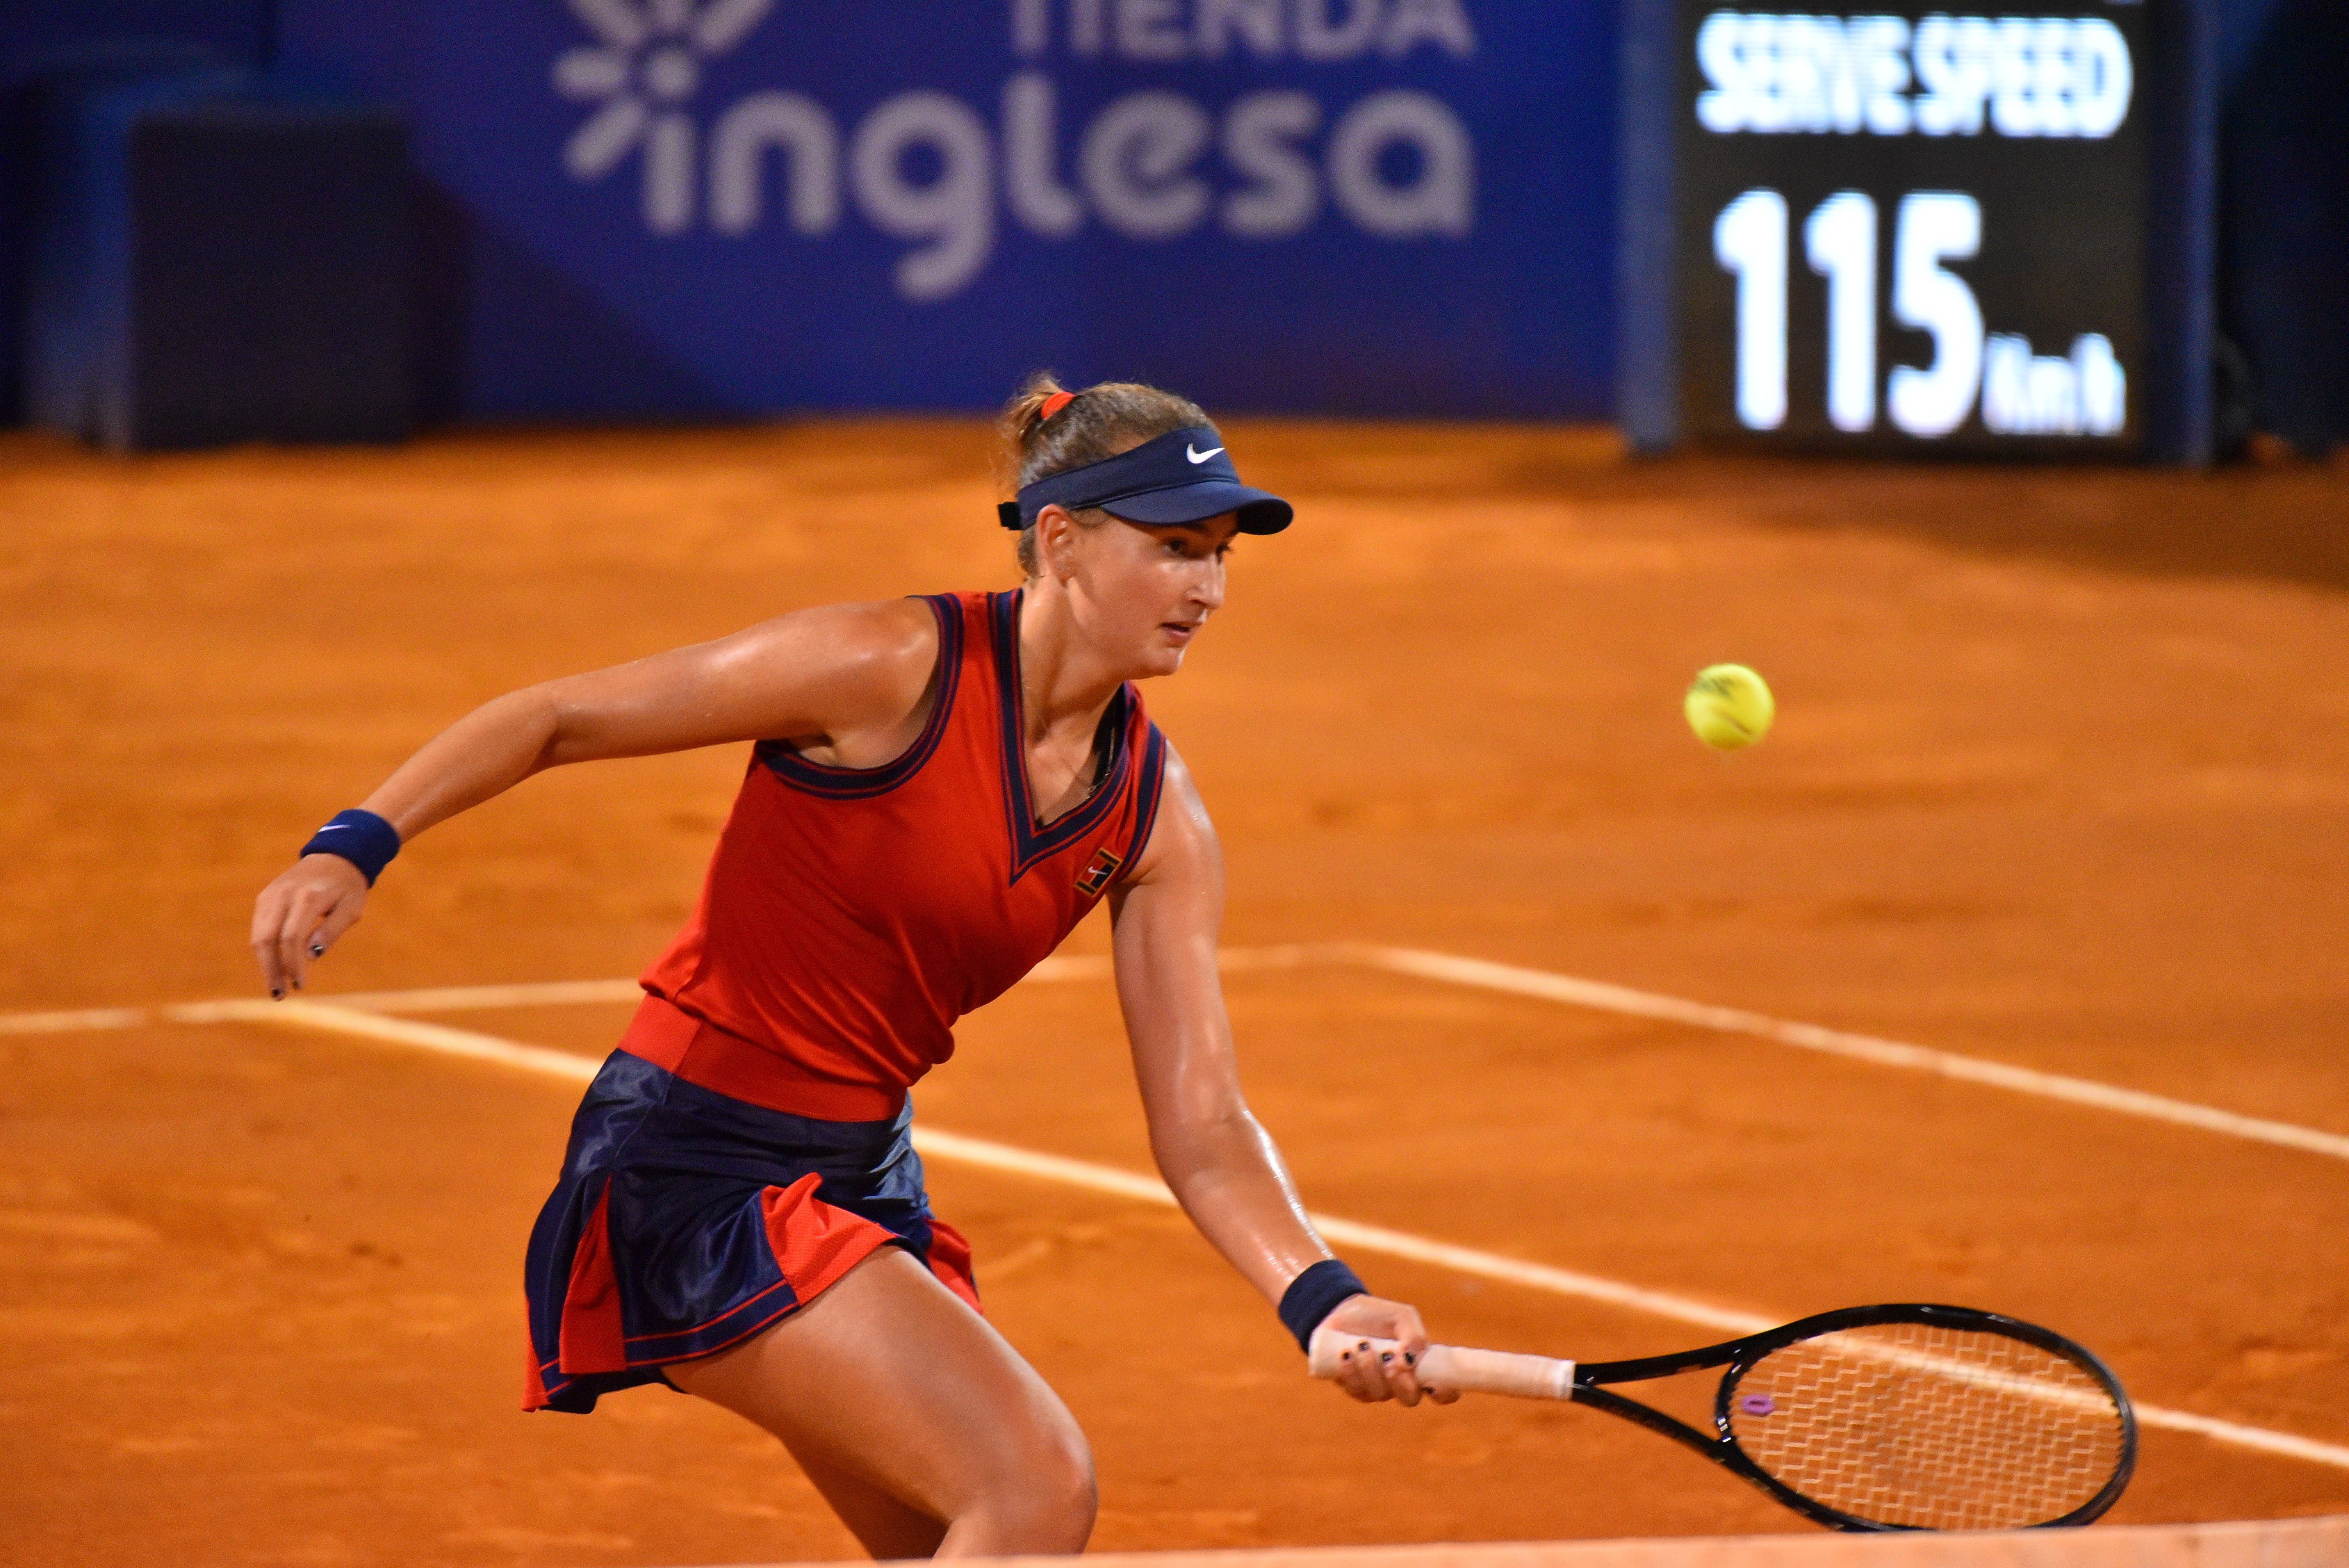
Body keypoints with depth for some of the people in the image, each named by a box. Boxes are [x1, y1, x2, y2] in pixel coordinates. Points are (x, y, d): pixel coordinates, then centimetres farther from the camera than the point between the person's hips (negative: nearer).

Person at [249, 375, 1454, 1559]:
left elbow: (1201, 1128, -2)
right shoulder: (893, 669, -17)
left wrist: (1321, 1299, -19)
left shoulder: (1157, 821, 1)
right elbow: (555, 719, -11)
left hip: (863, 1182, 8)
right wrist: (352, 848, -23)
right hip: (697, 1161, -8)